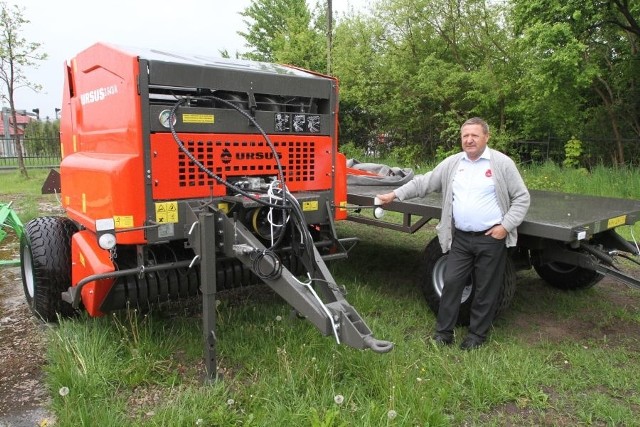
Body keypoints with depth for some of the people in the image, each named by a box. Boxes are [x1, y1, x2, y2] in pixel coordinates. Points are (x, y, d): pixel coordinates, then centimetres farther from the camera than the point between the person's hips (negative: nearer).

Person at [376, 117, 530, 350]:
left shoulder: (502, 163, -4)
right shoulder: (452, 163, 7)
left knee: (486, 289, 8)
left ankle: (477, 334, 24)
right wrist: (395, 194, 1)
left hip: (491, 239, -3)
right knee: (451, 283, 5)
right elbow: (423, 182, 8)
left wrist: (506, 226, -11)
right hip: (460, 238, 3)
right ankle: (443, 332, 18)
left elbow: (522, 198, -2)